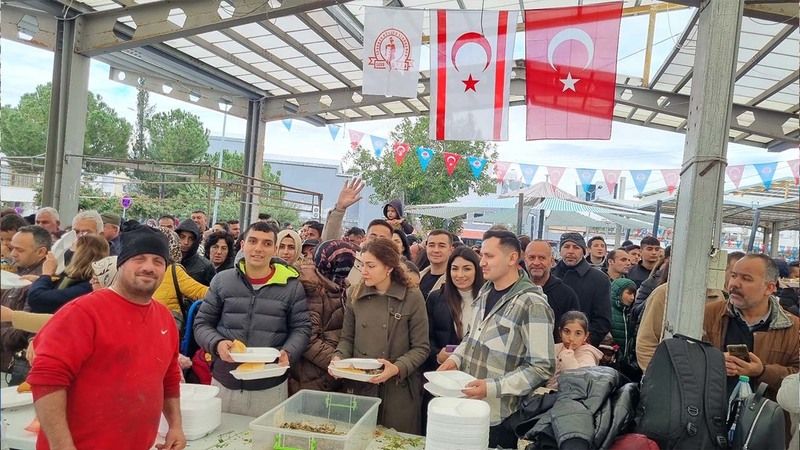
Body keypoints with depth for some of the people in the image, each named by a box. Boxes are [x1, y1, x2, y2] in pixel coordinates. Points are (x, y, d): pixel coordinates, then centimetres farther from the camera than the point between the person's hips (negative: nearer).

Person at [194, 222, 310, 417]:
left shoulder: (291, 285, 1)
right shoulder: (222, 280, 4)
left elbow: (301, 328, 4)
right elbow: (202, 323, 8)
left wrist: (288, 353, -14)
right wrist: (217, 344, -11)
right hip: (224, 382, 1)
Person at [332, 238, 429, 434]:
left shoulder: (412, 297, -8)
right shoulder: (356, 295, 3)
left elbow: (421, 348, -6)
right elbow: (347, 338, 11)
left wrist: (398, 368, -20)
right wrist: (339, 357, -7)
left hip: (399, 390, -3)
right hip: (359, 387, 3)